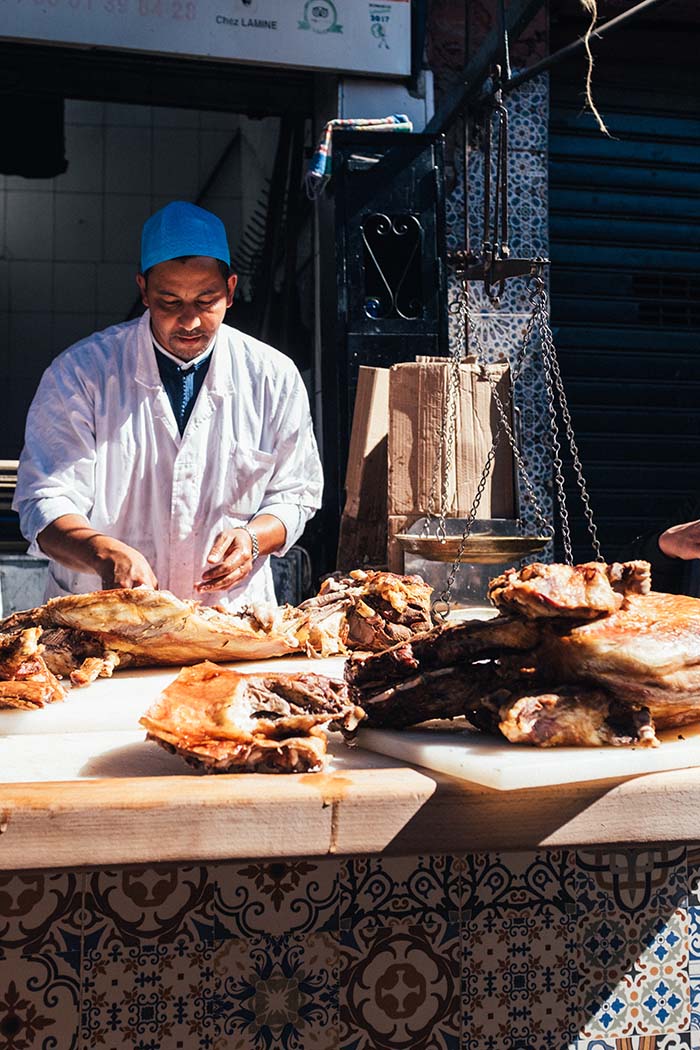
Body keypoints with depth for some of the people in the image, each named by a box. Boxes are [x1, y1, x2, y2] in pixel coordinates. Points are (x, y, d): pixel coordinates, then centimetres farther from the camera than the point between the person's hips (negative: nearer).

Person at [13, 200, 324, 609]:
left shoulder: (275, 377, 4)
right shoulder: (80, 372, -3)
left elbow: (295, 495, 12)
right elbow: (46, 502, -6)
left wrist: (252, 538, -10)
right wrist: (106, 554, -26)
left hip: (231, 615, 1)